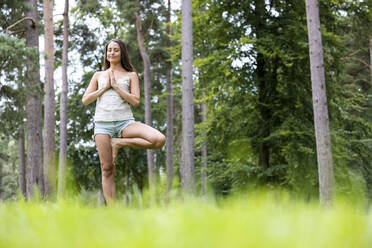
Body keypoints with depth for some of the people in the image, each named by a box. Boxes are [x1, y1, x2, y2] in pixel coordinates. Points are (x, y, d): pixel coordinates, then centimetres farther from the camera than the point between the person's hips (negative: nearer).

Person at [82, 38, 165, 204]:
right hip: (103, 123, 1)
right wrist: (105, 87, 1)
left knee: (159, 140, -25)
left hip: (125, 121, -1)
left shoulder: (131, 75, 12)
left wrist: (115, 85, -3)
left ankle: (119, 143, -8)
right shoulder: (98, 76, 18)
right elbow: (85, 100, 10)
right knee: (107, 169, -5)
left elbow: (136, 101, -1)